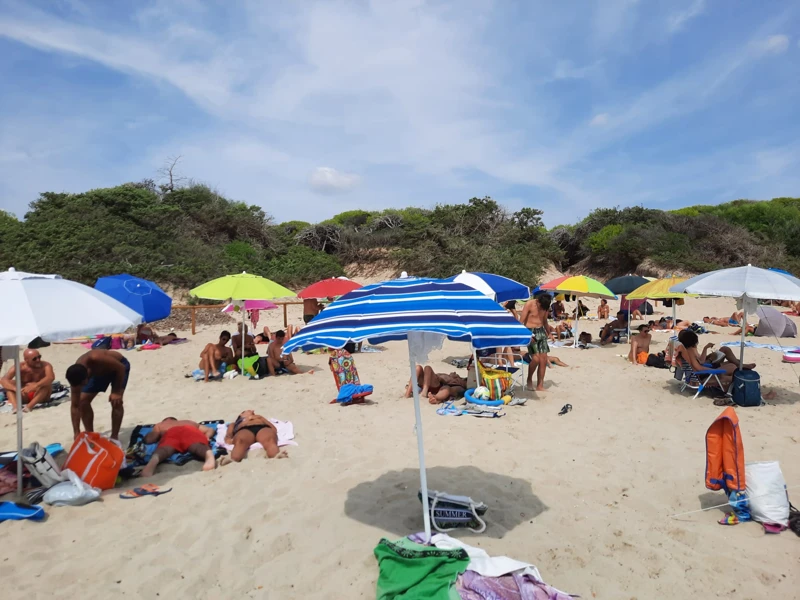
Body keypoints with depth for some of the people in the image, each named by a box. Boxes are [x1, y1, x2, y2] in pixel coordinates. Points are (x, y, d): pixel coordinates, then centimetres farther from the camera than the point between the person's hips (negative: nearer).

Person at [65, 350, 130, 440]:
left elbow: (121, 368, -30)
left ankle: (114, 437, -7)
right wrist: (76, 433, -19)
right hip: (100, 372, 5)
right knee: (83, 401, -4)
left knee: (116, 401, -20)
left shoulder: (95, 359, -45)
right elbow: (75, 406, -18)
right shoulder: (76, 376, -25)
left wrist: (117, 392, -29)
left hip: (119, 366, -5)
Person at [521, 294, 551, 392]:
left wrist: (548, 332, 21)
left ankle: (540, 386, 7)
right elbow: (521, 321, -14)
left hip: (541, 331, 6)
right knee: (536, 358, -17)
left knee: (544, 359, -1)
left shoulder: (545, 307, 6)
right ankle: (529, 380, 6)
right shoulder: (529, 304, -12)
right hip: (530, 331, -6)